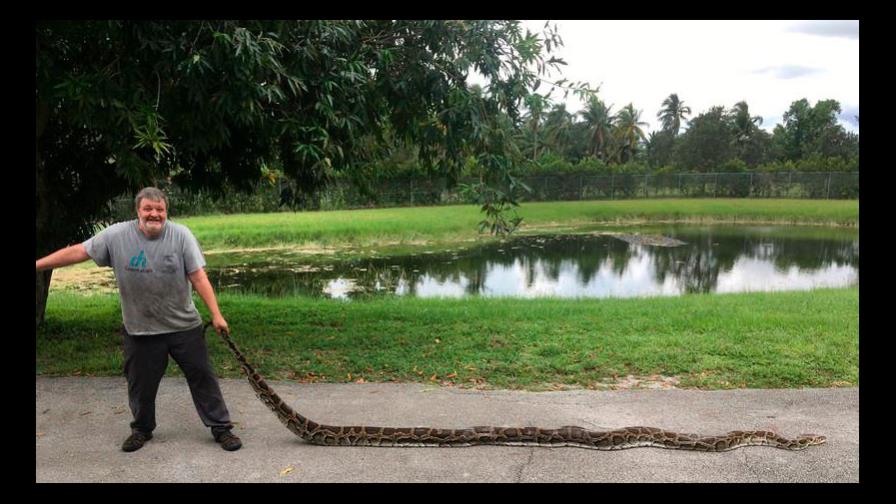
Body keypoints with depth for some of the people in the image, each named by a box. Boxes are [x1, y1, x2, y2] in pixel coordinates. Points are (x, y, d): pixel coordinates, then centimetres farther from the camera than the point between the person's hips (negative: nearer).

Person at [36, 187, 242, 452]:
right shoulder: (117, 235, -6)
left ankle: (221, 428, 17)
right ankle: (142, 429, 40)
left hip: (185, 326, -1)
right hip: (140, 330, 2)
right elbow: (77, 251, 2)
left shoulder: (181, 234, -10)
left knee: (203, 378, 4)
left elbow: (198, 277, -11)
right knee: (141, 383, 17)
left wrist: (216, 315, -14)